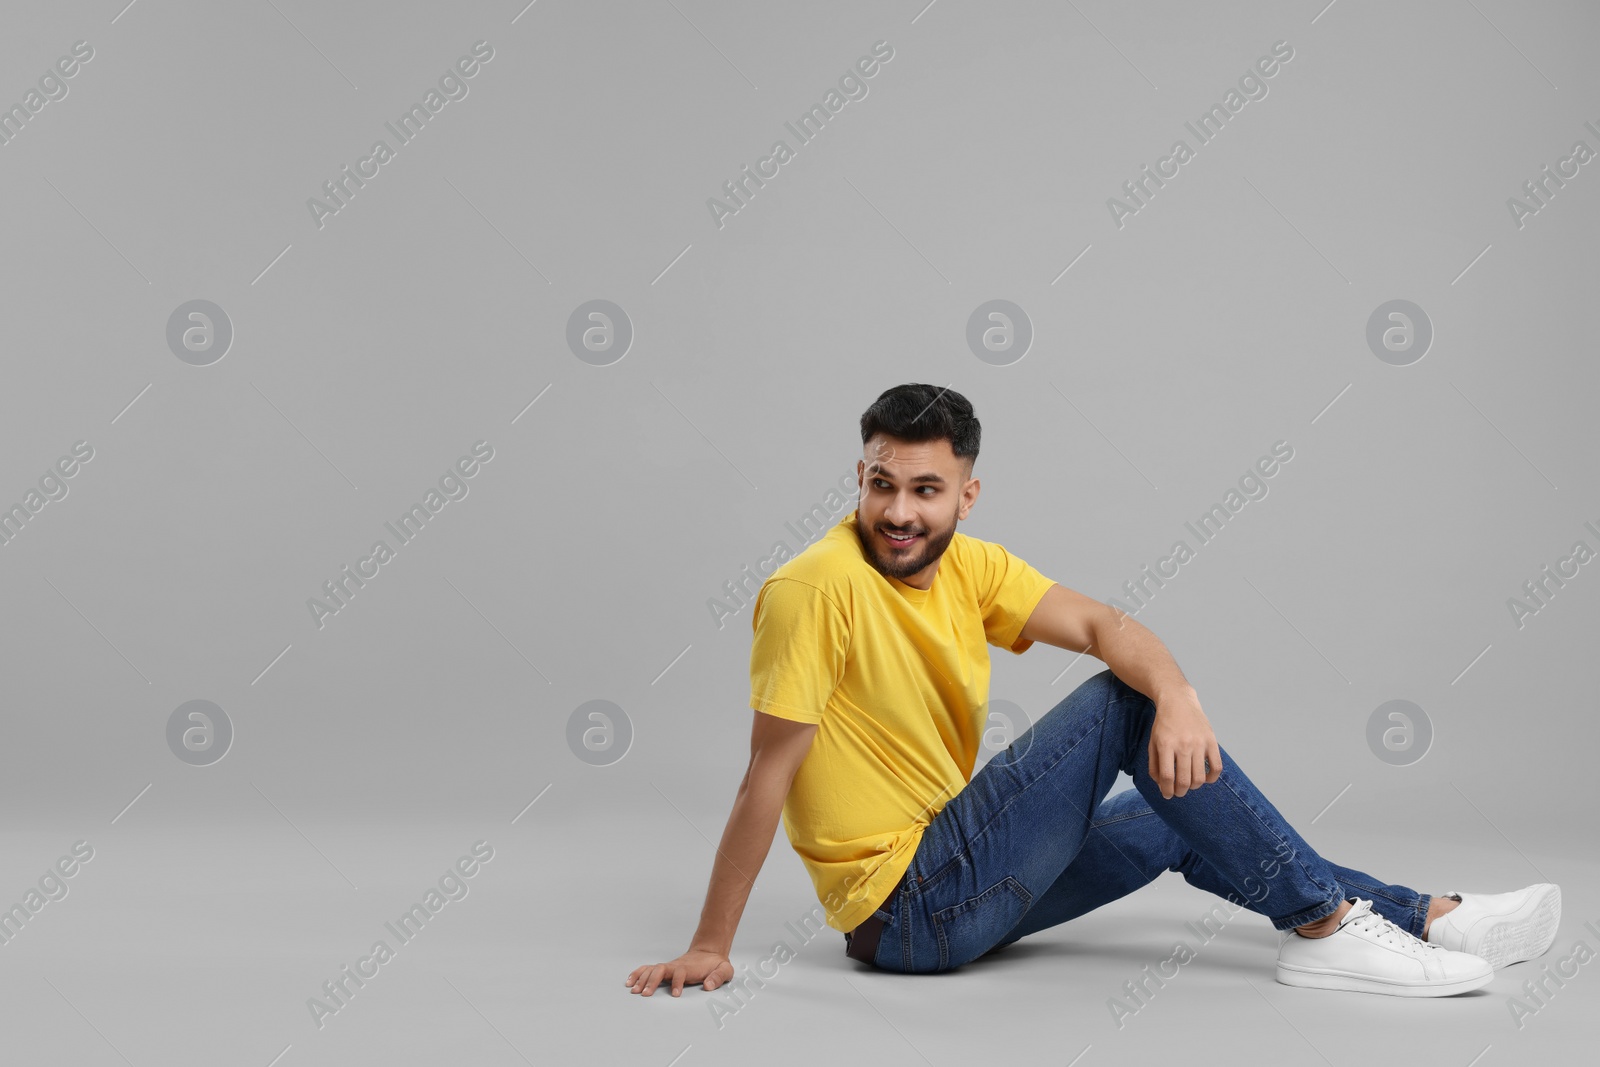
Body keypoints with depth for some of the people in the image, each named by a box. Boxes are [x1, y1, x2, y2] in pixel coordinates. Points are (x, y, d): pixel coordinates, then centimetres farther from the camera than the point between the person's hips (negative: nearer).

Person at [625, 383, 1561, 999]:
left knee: (1183, 822, 15)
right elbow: (769, 777, -20)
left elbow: (1099, 625, -8)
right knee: (1119, 705, -16)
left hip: (959, 887, 8)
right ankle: (1327, 922, -9)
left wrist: (1178, 693, -30)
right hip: (904, 908, -8)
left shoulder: (970, 566, 3)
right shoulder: (818, 587, -19)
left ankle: (1426, 917, 22)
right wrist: (710, 949, -19)